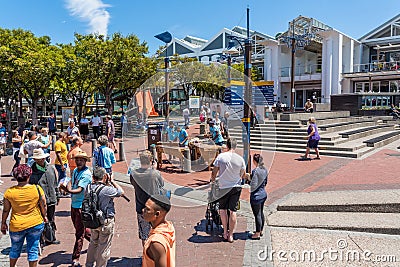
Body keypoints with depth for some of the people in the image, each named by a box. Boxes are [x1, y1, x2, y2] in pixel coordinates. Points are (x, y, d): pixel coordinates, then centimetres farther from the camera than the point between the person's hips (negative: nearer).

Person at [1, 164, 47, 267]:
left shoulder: (9, 192, -12)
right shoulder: (37, 189, -13)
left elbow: (5, 210, -2)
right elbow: (43, 206, -4)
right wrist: (44, 217, 14)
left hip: (17, 226, 1)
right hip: (35, 224, -1)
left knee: (15, 249, 23)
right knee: (33, 249, 12)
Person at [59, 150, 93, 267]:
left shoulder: (86, 174, -16)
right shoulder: (75, 171, 10)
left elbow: (80, 190, -25)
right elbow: (70, 181, 9)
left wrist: (69, 191, -43)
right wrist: (67, 186, -15)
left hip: (82, 206, -8)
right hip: (74, 204, 8)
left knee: (79, 232, -2)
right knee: (80, 228, 21)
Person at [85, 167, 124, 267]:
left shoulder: (89, 187, -6)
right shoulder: (106, 189, -26)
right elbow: (121, 192, -14)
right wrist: (112, 180, -9)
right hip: (106, 222, -7)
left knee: (93, 243, 27)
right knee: (104, 247, 10)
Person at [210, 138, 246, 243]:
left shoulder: (220, 157, -11)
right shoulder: (240, 159, -7)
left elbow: (214, 172, -5)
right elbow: (242, 175, 5)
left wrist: (212, 181, 15)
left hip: (223, 187, -1)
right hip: (236, 187, 1)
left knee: (223, 210, 17)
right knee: (233, 211, 7)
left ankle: (225, 233, 21)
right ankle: (230, 235, 14)